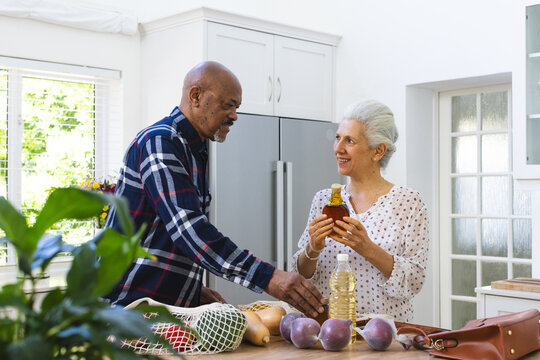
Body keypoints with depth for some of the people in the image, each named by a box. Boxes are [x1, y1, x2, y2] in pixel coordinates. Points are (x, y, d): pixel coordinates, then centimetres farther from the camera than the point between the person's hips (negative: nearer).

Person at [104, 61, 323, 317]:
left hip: (173, 305, 8)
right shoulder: (160, 142, -14)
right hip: (132, 305, -8)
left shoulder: (196, 151, 17)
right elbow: (188, 228, -26)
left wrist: (193, 287, 8)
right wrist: (268, 278, -31)